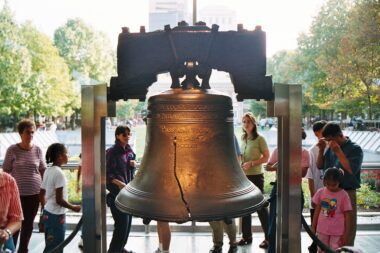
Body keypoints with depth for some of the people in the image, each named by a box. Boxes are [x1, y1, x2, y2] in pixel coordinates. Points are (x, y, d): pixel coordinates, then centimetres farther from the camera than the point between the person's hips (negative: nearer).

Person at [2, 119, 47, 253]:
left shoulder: (38, 150, 1)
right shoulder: (12, 150, -6)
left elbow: (43, 171, 7)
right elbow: (6, 171, -1)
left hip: (34, 193, 2)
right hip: (17, 193, -2)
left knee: (28, 224, 12)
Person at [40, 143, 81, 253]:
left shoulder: (48, 171, 6)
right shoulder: (59, 173, -20)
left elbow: (42, 194, 14)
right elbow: (59, 200, -21)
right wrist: (73, 207, -8)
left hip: (48, 213, 9)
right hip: (57, 215, -9)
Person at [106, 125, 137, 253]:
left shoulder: (129, 151, 9)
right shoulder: (111, 152, -13)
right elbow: (107, 173, -16)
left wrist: (133, 165, -1)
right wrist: (118, 183, -27)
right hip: (116, 192, -7)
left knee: (128, 222, 14)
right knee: (122, 223, -8)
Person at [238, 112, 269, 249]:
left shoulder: (259, 139, -9)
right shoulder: (243, 139, 10)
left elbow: (266, 157, -11)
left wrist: (251, 163, -21)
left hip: (256, 176, -7)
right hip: (243, 176, 7)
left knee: (260, 206, -2)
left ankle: (268, 237, 8)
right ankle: (246, 236, 23)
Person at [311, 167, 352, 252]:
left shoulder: (343, 195, -8)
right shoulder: (320, 192, -1)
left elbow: (347, 216, -4)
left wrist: (346, 234, -4)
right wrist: (313, 227, 9)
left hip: (337, 232, -3)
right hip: (322, 230, 3)